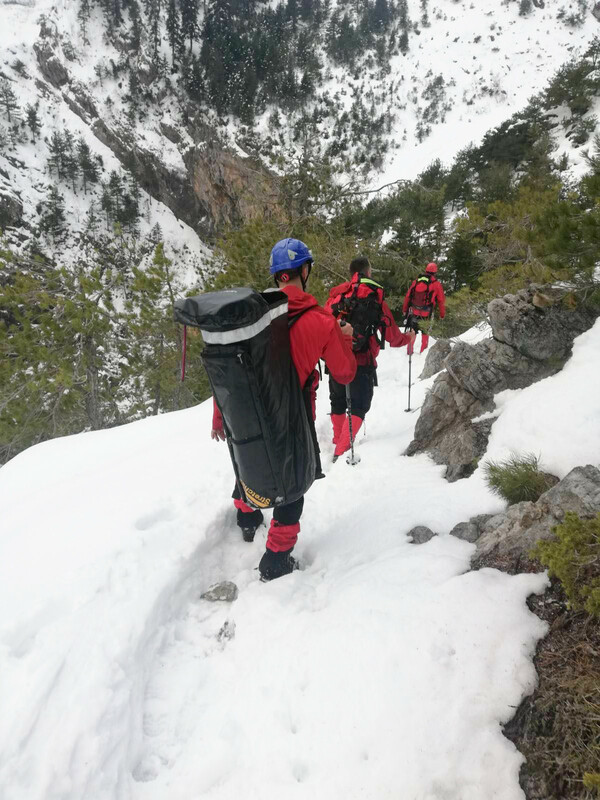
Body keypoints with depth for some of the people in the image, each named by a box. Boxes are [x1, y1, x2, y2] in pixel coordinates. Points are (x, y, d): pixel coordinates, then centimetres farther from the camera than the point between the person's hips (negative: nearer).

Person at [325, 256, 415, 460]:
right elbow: (391, 334, 3)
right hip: (362, 363, -3)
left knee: (338, 403, 22)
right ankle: (342, 451, -11)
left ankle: (339, 442, 32)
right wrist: (407, 338, 21)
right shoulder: (375, 297, -3)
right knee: (358, 407, 2)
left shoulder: (336, 294, 2)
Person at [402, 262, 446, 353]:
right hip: (426, 314, -2)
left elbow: (408, 296, 8)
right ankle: (423, 351, 15)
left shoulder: (416, 281, 5)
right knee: (425, 333, 12)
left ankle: (410, 351, 17)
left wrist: (404, 309, 17)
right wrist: (442, 314, 11)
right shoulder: (437, 284, -3)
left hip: (413, 312, 2)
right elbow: (441, 301, 1)